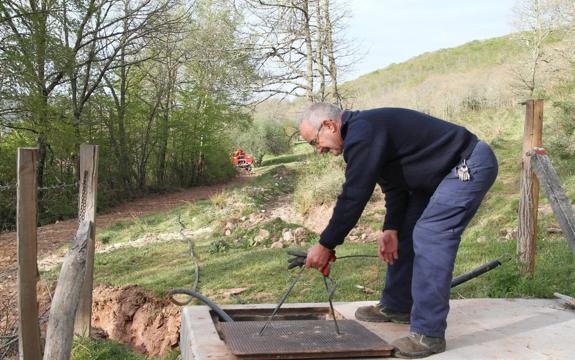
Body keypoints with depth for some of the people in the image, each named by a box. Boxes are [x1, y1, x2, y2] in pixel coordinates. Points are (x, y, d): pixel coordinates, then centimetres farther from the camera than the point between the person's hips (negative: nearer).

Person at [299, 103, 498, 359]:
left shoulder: (362, 134, -23)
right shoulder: (364, 130, 9)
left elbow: (353, 196, -24)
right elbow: (395, 187, 11)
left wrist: (325, 246, -17)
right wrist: (391, 229, 1)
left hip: (470, 166, -11)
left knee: (429, 239, -18)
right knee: (406, 233, 12)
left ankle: (428, 334, -12)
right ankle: (396, 307, 24)